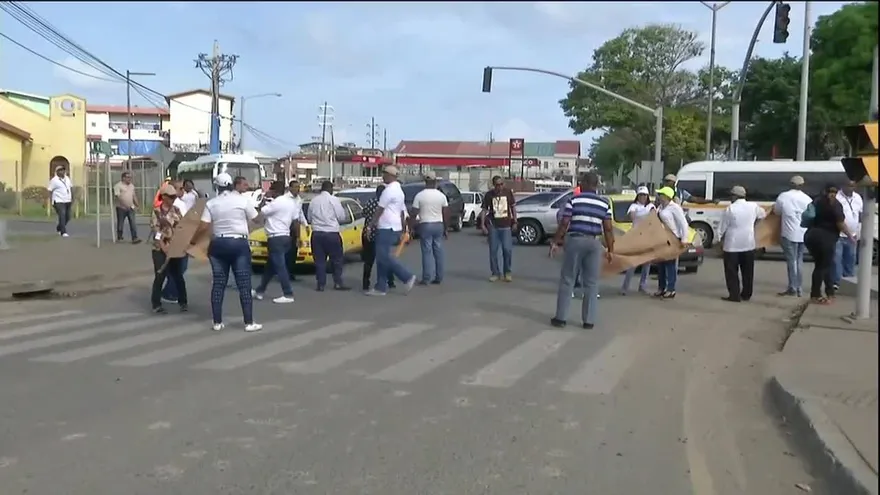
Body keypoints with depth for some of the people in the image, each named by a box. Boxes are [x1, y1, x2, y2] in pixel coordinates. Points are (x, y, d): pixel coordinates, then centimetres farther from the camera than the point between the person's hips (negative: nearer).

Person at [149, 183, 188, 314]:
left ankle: (182, 302, 18)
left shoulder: (176, 210, 8)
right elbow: (155, 230, -11)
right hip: (160, 249, -4)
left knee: (178, 275, 8)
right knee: (160, 275, -4)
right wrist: (163, 246, -19)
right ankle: (156, 304, 6)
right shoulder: (156, 212, -5)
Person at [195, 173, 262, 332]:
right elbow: (255, 219, 5)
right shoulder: (243, 200, -2)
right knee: (244, 284, -1)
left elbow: (203, 226, -3)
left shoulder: (211, 203, 3)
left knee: (218, 283, 8)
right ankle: (249, 323, -2)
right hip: (239, 243, -2)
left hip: (218, 244, 3)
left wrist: (192, 240, 11)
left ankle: (217, 322, 10)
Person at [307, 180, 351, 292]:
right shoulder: (333, 199, -7)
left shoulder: (313, 200, 7)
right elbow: (342, 217, -5)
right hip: (331, 233, -4)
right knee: (337, 259, 7)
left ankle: (320, 285, 4)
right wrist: (346, 213, 16)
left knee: (319, 260, 7)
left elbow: (309, 218, 14)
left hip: (316, 234, 4)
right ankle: (338, 283, 5)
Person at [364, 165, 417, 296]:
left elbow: (379, 210, -14)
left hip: (387, 229, -10)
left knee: (385, 257, -9)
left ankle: (407, 277, -7)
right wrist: (402, 232, 22)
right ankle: (381, 287, 11)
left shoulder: (389, 190, -13)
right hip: (395, 228, 10)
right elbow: (403, 212, 20)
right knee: (382, 257, 9)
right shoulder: (399, 190, 19)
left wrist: (370, 226, -11)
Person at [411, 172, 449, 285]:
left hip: (425, 225, -2)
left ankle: (426, 278, -2)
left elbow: (414, 214, -6)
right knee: (438, 251, 8)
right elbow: (446, 214, 3)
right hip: (438, 225, 3)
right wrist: (446, 228, 11)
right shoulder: (441, 195, 1)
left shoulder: (419, 196, -6)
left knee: (427, 252, 0)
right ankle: (438, 278, 12)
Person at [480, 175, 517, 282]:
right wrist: (483, 225, -9)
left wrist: (515, 222, 8)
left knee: (507, 249, -5)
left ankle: (508, 272, 12)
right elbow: (484, 210, 0)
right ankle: (495, 273, 14)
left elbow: (513, 207, 11)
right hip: (493, 226, 0)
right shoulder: (488, 195, -1)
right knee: (493, 250, 2)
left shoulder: (508, 192, 2)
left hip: (506, 226, 0)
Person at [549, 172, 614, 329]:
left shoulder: (574, 200, -2)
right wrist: (610, 250, 10)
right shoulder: (604, 203, 5)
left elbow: (564, 224, -6)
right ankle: (589, 320, 9)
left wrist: (555, 242, 2)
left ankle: (560, 317, 8)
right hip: (594, 243, 2)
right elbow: (608, 229, 3)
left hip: (575, 240, -2)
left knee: (567, 280, 6)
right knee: (591, 283, 8)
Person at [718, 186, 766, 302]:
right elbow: (763, 215, 22)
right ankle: (746, 294, 20)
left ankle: (734, 296, 2)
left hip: (732, 245, -4)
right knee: (747, 272, 14)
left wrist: (721, 240, 10)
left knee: (732, 272, 4)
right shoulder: (753, 206, 1)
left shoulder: (730, 209, -11)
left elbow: (722, 228, -6)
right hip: (749, 244, 4)